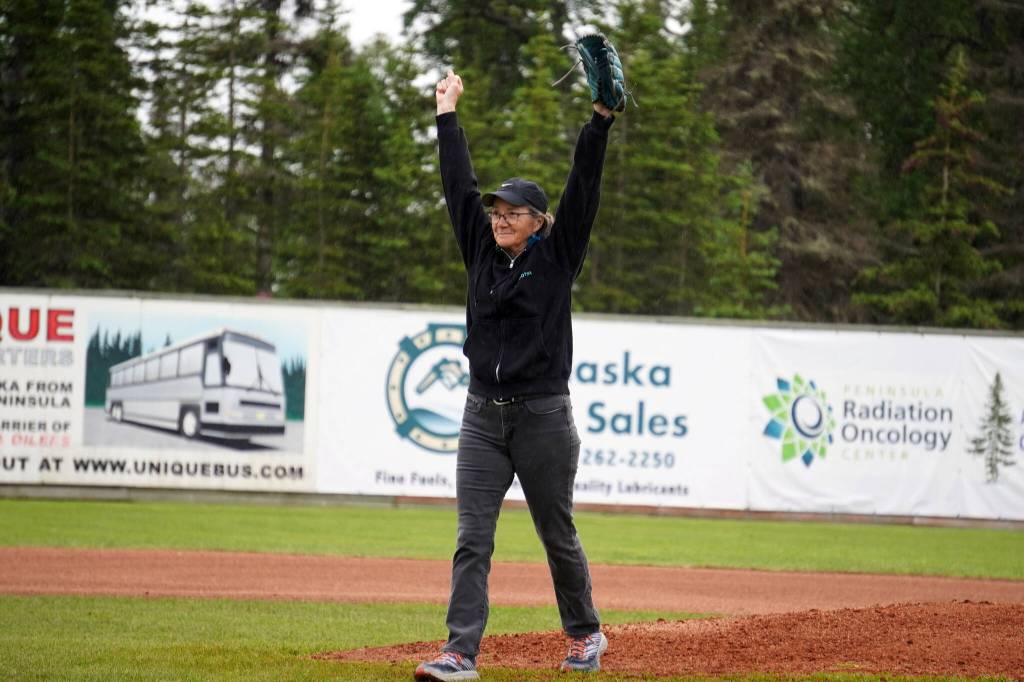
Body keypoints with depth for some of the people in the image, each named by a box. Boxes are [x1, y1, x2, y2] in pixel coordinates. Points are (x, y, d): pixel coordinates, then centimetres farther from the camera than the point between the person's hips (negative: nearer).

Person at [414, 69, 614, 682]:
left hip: (543, 418, -4)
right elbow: (459, 183, 12)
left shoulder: (557, 257, -1)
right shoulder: (483, 251, 9)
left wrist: (602, 118, -17)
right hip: (483, 418, 4)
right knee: (472, 541, -5)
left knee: (558, 536, 8)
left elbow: (583, 187, -9)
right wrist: (447, 111, 13)